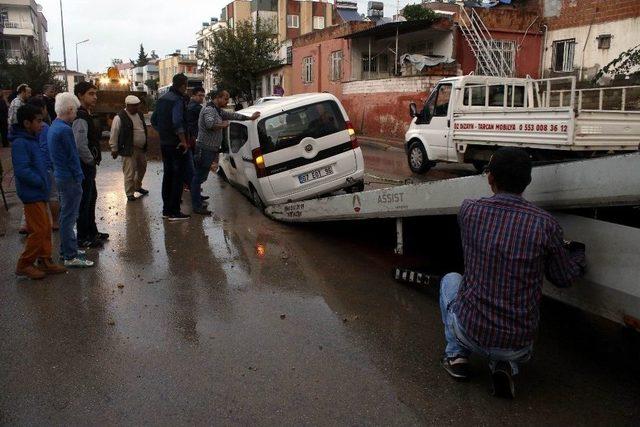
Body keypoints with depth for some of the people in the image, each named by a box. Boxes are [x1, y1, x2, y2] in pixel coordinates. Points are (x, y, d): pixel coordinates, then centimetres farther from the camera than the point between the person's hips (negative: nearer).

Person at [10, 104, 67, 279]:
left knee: (46, 228, 14)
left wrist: (45, 181, 9)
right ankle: (24, 265, 7)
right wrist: (42, 182, -17)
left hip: (39, 193, 10)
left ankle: (45, 261, 24)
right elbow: (22, 171, -25)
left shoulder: (32, 140, 13)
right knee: (39, 230, -5)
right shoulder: (20, 143, -17)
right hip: (32, 194, -10)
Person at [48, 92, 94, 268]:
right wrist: (79, 176, -8)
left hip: (60, 176, 10)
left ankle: (67, 249, 30)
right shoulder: (65, 130, -19)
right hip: (69, 179, -10)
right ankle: (70, 256, 2)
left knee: (66, 215, 18)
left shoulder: (53, 127, 11)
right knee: (69, 217, -4)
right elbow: (72, 156, -17)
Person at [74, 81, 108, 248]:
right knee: (84, 200, -2)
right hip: (84, 166, -11)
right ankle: (83, 238, 8)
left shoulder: (86, 115, 14)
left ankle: (91, 231, 34)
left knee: (91, 197, 20)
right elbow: (80, 146, -27)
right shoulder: (80, 118, -19)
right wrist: (91, 162, -14)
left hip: (88, 166, 11)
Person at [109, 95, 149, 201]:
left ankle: (138, 187, 41)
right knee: (130, 173, -4)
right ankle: (130, 193, 9)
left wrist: (145, 145, 22)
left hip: (141, 149, 8)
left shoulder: (139, 115, 9)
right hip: (129, 150, -8)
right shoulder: (119, 118, -13)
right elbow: (114, 135, -10)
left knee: (142, 169, 20)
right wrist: (114, 149, -9)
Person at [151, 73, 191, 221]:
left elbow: (154, 120, 17)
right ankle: (174, 212, -2)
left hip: (164, 143, 9)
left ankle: (166, 209, 21)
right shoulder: (177, 101, -16)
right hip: (176, 145, -9)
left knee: (167, 175, 15)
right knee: (178, 177, -3)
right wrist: (184, 141, -21)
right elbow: (177, 123, -27)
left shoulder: (162, 99, 12)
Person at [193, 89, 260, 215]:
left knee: (200, 177, 15)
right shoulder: (209, 110, -13)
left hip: (210, 150, 10)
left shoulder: (218, 111, 18)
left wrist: (250, 118, 29)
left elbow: (232, 115, 27)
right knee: (199, 177, -6)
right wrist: (223, 125, -15)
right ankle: (197, 206, -3)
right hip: (205, 149, -10)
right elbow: (210, 124, -32)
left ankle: (197, 203, 23)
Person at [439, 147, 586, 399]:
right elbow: (564, 279, 1)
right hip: (517, 344, 0)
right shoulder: (545, 225, -14)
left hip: (470, 331, 0)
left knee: (450, 280, 30)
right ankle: (506, 366, 6)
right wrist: (578, 252, 23)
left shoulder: (469, 210, -11)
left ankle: (456, 355, 20)